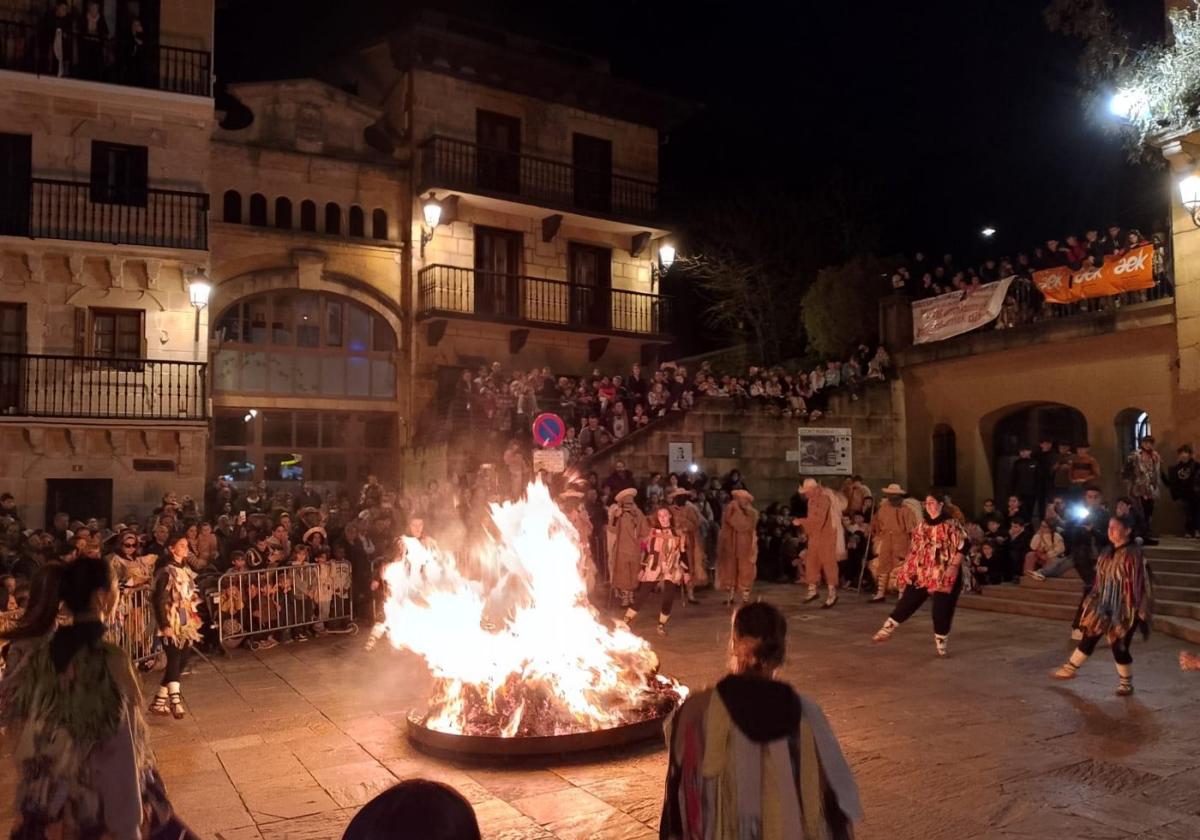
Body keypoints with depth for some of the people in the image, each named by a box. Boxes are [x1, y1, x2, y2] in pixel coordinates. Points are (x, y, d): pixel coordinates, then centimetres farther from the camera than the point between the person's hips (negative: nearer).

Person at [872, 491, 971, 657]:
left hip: (944, 576, -4)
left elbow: (964, 546, -13)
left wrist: (954, 566, -20)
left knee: (942, 610, 0)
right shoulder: (923, 526, 10)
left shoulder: (952, 525, -8)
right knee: (907, 602, 3)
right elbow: (915, 549, 16)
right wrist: (908, 569, 12)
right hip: (922, 573, 5)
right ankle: (888, 628, 11)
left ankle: (942, 643, 17)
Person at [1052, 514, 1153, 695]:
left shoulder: (1134, 555, -19)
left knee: (1119, 646, 3)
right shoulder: (1108, 552, 4)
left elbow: (1138, 585, -19)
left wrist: (1139, 611, -20)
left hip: (1123, 609, -7)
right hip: (1104, 607, 7)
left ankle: (1126, 684, 23)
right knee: (1088, 638, 15)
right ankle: (1070, 669, 29)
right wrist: (1092, 600, 16)